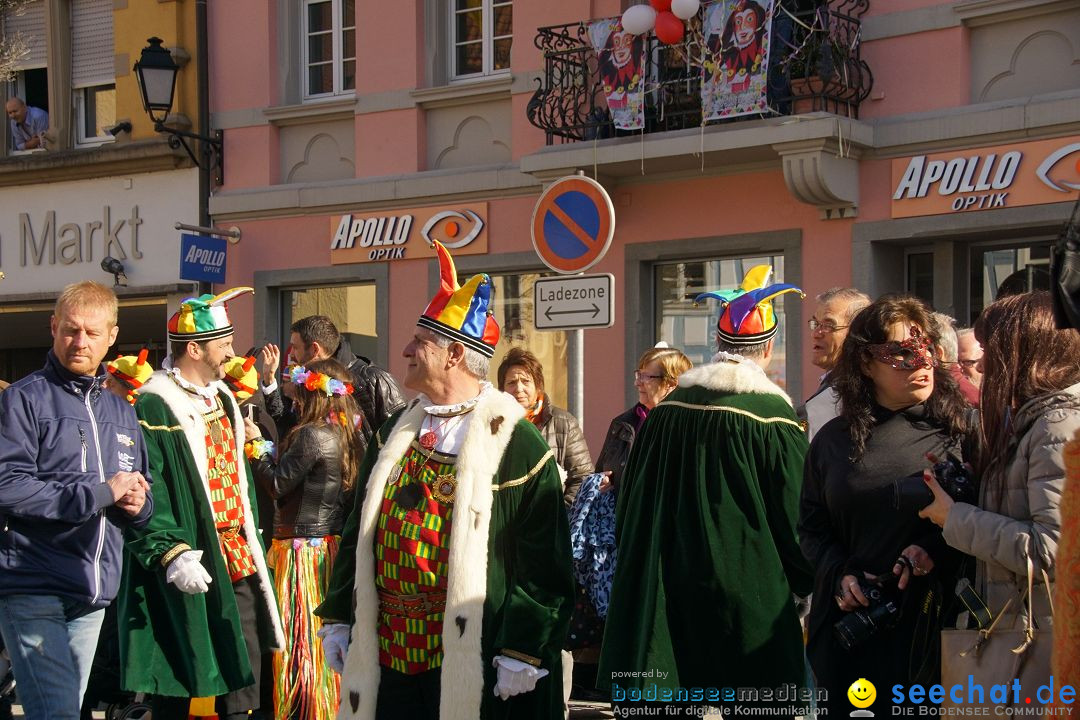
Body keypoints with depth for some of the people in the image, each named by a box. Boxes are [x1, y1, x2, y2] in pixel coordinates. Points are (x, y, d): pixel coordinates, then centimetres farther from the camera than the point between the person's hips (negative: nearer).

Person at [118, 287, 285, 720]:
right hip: (189, 564, -8)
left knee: (244, 670, 11)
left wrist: (251, 535, 21)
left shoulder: (222, 398, 15)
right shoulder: (154, 408, -14)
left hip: (237, 555, 8)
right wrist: (171, 553, -29)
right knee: (177, 685, 1)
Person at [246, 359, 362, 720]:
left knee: (301, 636, -2)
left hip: (304, 546, -9)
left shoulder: (312, 435, -17)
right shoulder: (344, 434, 9)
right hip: (331, 543, 9)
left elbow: (278, 484, -13)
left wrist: (255, 444, -2)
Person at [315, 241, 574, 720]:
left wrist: (524, 654, -13)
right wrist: (337, 618, 14)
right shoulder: (395, 433, 12)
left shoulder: (515, 444, -8)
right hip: (384, 658, 6)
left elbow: (544, 561, -10)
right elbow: (357, 533, 17)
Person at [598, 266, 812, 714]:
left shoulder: (665, 412, 2)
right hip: (746, 591, -4)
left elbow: (631, 505, 10)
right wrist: (804, 582, 9)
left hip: (667, 588, 4)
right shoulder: (773, 417, -13)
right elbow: (794, 517, -8)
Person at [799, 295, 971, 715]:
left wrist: (936, 547, -19)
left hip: (932, 621, -2)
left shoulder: (958, 428, -1)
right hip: (848, 621, 2)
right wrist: (840, 574, -6)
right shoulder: (833, 439, 7)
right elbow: (811, 527, 11)